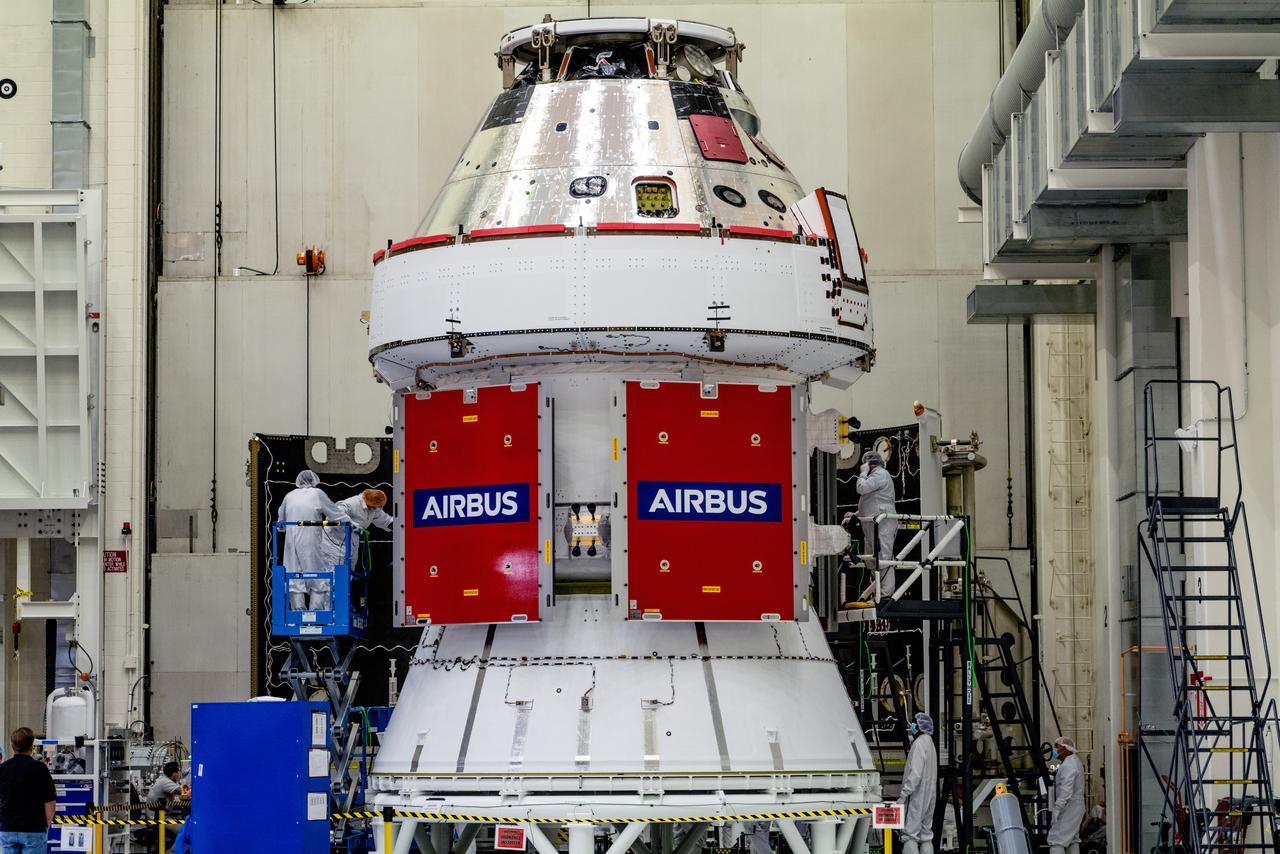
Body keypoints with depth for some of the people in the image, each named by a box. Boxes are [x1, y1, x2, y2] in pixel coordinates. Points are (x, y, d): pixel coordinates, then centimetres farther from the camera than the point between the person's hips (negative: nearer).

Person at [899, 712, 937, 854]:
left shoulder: (919, 744, -14)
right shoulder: (930, 744, 17)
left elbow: (915, 773, -22)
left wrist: (903, 794, -21)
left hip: (917, 794, -10)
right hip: (929, 796, 10)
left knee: (910, 834, -11)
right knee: (926, 835, 10)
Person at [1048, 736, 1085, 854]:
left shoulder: (1068, 766, -18)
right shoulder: (1075, 762, 17)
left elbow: (1066, 792, -25)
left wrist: (1056, 812, -26)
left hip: (1068, 808, -11)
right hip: (1076, 808, 11)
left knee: (1056, 841, -14)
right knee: (1073, 840, 14)